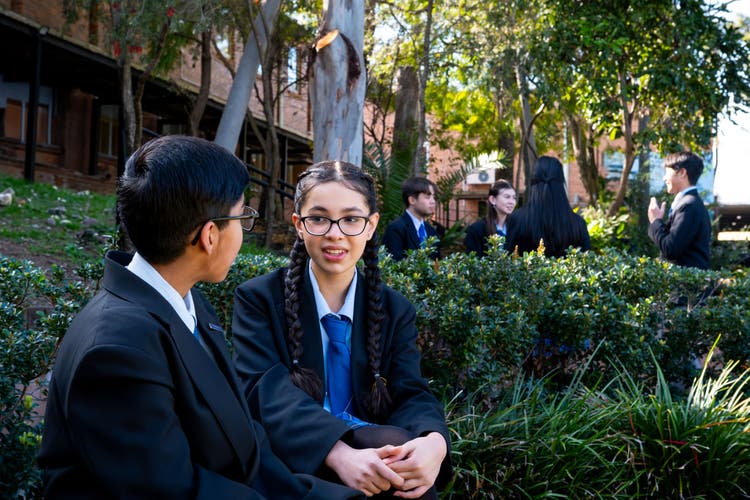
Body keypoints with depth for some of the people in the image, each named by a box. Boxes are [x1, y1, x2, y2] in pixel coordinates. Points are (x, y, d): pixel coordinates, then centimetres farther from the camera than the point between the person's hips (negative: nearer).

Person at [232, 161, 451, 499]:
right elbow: (266, 390, -15)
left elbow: (411, 394, -2)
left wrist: (434, 442, -28)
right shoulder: (259, 299, 0)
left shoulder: (395, 310, 11)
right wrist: (338, 452, -34)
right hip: (296, 462, -4)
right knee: (395, 443, -30)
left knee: (410, 454, -29)